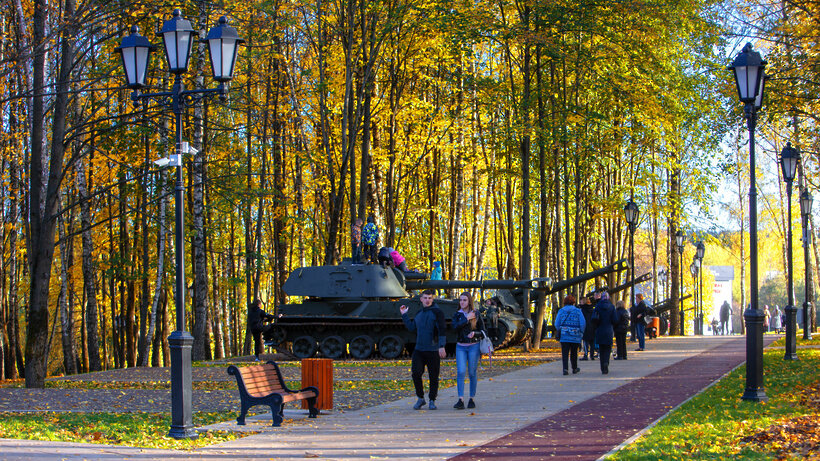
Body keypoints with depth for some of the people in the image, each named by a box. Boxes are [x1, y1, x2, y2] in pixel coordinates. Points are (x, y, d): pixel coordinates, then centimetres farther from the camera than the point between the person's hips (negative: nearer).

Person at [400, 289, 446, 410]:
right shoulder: (419, 314, 15)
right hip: (419, 350, 5)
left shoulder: (436, 312, -6)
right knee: (416, 373, -6)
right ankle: (420, 398, 10)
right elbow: (411, 327, 24)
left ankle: (432, 401, 14)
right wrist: (404, 315, 21)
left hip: (433, 350, -5)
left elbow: (442, 330, -13)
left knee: (433, 377, 1)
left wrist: (441, 346, -21)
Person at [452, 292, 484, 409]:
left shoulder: (476, 315, 2)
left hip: (473, 346, -1)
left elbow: (483, 332, 4)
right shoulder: (457, 314, 6)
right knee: (460, 372, -11)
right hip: (460, 347, 1)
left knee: (472, 373, 2)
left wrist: (474, 333, -15)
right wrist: (467, 319, -14)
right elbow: (455, 327, -13)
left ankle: (472, 399, 12)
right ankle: (460, 400, -15)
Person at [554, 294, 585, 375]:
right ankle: (574, 368, 28)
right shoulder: (578, 311, 2)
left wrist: (559, 332, 16)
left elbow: (556, 324, 2)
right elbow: (583, 324, -4)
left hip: (564, 335, 0)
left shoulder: (561, 311, 5)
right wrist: (581, 333, 8)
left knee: (565, 353, -3)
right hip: (575, 337, 0)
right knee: (574, 353, 15)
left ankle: (565, 369, -18)